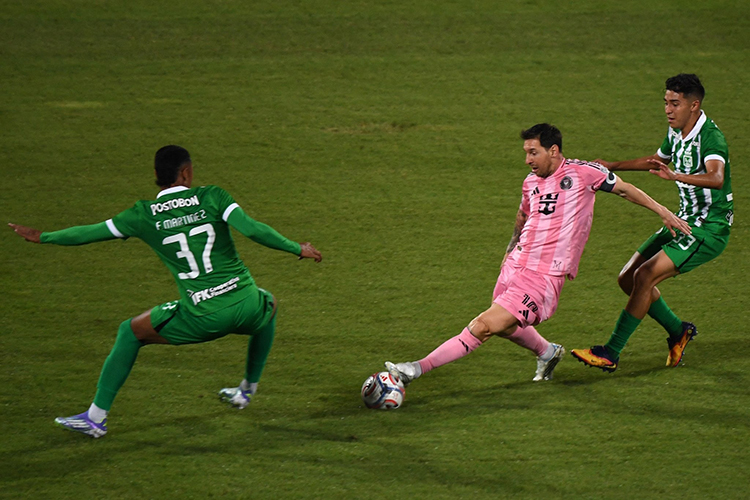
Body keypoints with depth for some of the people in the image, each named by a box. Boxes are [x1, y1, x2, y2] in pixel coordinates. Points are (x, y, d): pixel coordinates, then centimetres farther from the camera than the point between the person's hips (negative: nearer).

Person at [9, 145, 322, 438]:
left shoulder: (144, 216, 3)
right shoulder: (211, 197, 1)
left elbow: (89, 233, 11)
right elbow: (253, 230, -11)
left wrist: (42, 237, 26)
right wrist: (297, 249, 3)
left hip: (201, 319, -1)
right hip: (245, 307, 1)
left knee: (130, 332, 21)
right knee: (270, 304, 39)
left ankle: (96, 417, 17)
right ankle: (248, 390, 48)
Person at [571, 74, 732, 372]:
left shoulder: (710, 137, -22)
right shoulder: (675, 132, 6)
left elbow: (716, 178, -42)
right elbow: (658, 161, 30)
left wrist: (676, 177, -57)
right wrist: (613, 166, 32)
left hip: (709, 229, -9)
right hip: (684, 222, 9)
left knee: (644, 277, -20)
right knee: (628, 279, 6)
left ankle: (610, 354, -14)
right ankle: (678, 332, 25)